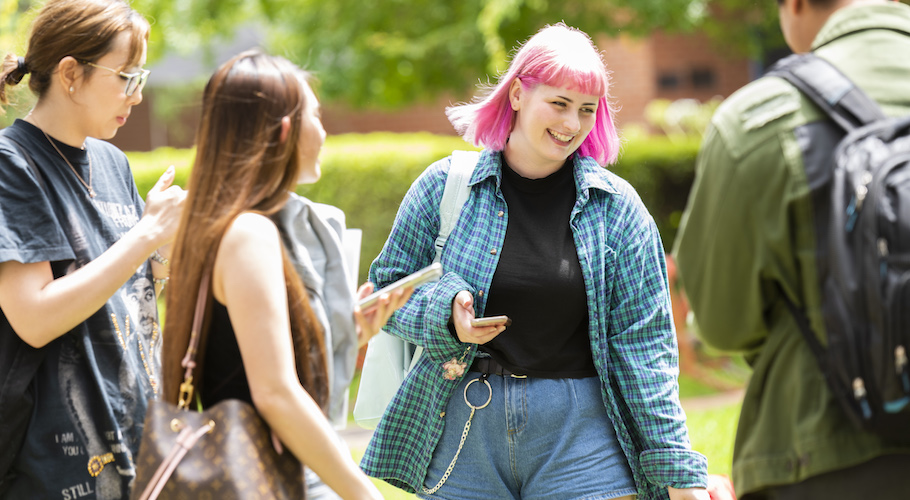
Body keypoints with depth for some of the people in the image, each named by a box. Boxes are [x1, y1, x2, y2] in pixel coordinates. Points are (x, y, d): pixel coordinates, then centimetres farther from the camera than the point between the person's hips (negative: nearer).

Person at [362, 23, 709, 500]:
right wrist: (446, 316, -13)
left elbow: (642, 340, 1)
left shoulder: (616, 206, 3)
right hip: (463, 436, 0)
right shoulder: (444, 186, 2)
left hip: (581, 436, 0)